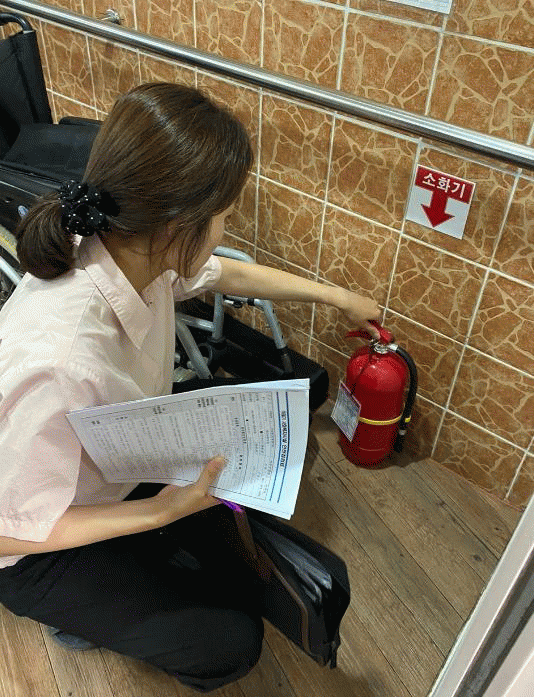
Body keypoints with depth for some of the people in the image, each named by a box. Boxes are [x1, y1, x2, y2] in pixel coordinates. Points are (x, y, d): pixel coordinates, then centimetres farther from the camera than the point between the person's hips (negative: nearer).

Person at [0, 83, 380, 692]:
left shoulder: (132, 248, -20)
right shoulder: (61, 364, -44)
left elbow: (228, 274, 0)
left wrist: (337, 296, 10)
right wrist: (162, 511, -29)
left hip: (114, 466, 7)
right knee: (231, 643, -4)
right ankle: (80, 609, 17)